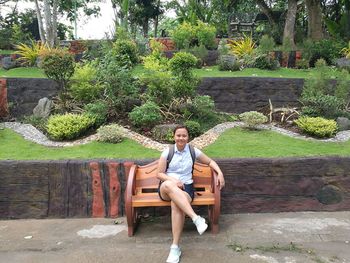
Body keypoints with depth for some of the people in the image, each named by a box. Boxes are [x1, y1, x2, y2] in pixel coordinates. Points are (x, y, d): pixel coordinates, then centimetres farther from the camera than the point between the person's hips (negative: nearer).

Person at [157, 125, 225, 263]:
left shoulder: (193, 151, 6)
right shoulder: (167, 152, 3)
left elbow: (210, 161, 17)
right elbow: (159, 174, 2)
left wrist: (220, 173, 0)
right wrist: (173, 180, -16)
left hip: (185, 187, 0)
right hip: (166, 189, 0)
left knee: (176, 204, -36)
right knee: (169, 185, -39)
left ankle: (175, 247, -30)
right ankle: (196, 218, -46)